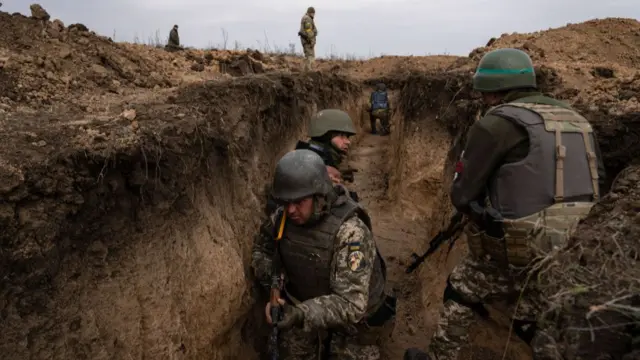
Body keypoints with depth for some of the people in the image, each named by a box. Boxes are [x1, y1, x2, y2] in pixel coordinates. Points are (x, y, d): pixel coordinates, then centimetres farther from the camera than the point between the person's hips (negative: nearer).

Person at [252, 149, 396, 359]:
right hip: (304, 312, 5)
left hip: (353, 320, -5)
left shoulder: (350, 232, -33)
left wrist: (302, 314, -49)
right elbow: (261, 246, 6)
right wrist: (269, 275, -14)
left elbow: (352, 304, -36)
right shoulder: (283, 217, -14)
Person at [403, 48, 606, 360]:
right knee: (530, 322, 24)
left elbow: (462, 196, -12)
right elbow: (597, 178, 14)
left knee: (460, 293, 18)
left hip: (516, 251, -6)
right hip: (574, 254, 6)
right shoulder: (577, 120, 8)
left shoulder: (495, 124, -13)